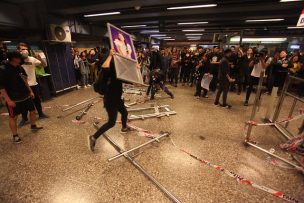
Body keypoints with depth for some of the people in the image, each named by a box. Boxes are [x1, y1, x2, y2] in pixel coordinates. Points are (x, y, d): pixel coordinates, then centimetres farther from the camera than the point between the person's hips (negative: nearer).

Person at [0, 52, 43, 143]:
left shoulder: (19, 68, 2)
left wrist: (30, 91, 15)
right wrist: (8, 100, -19)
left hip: (25, 95, 6)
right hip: (13, 99, -6)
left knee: (32, 111, 15)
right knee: (13, 117, 5)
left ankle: (33, 126, 37)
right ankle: (15, 136, 18)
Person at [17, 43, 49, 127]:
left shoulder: (32, 59, -2)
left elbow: (45, 65, -4)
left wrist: (40, 59, -21)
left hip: (34, 84, 2)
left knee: (37, 100, 15)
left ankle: (41, 114, 32)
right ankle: (24, 118, 23)